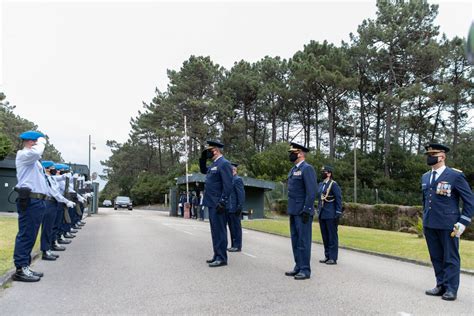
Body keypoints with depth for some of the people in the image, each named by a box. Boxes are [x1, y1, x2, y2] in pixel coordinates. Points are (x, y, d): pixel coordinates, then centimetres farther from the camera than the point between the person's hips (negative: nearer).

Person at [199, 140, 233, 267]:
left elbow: (228, 186, -20)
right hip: (212, 203, 10)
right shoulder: (214, 164, 15)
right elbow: (203, 171, 32)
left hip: (218, 204, -10)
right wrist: (202, 159, 14)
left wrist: (222, 203, -23)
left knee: (219, 231, -5)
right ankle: (217, 255, 23)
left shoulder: (224, 163, -14)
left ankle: (221, 258, 2)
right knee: (215, 230, 14)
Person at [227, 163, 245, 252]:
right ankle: (233, 245, 19)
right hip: (229, 209, 9)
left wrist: (239, 207, -19)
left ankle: (237, 246, 3)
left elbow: (241, 194, -14)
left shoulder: (238, 179, -8)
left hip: (235, 209, -9)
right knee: (232, 228, 12)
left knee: (236, 227, -3)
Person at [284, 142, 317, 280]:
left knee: (303, 241, -3)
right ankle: (298, 267, 22)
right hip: (294, 211, 9)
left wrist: (306, 210, -21)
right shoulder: (293, 169, 16)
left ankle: (305, 270, 5)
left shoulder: (307, 168, -12)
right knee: (295, 240, 13)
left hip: (303, 212, -9)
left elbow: (312, 192, -18)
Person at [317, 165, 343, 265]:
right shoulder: (321, 185, 14)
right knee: (325, 237, 11)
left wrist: (338, 214, -14)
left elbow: (339, 200, -11)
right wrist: (318, 211, 17)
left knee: (332, 237, -1)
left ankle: (333, 258, 4)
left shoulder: (334, 184, -8)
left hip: (331, 216, -7)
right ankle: (327, 256, 20)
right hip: (322, 215, 7)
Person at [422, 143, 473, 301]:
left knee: (450, 258, 4)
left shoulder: (455, 175, -7)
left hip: (448, 226, -6)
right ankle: (441, 286, 23)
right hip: (429, 225, 6)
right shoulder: (425, 177, 12)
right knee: (436, 257, 12)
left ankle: (451, 289, 13)